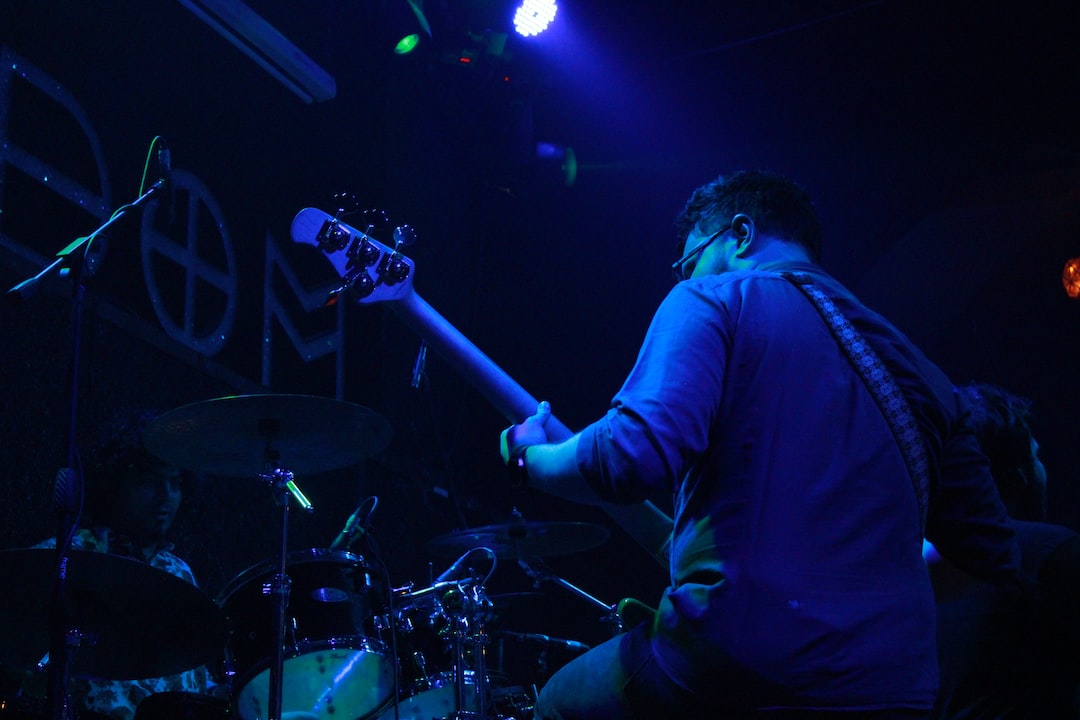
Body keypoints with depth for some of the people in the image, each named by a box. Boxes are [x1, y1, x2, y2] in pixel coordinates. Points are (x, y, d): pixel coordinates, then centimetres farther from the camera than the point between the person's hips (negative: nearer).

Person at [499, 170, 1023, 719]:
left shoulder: (713, 300, 1)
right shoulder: (914, 370, 17)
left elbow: (636, 457, -15)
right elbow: (996, 562, 17)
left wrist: (531, 459, 5)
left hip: (738, 666, -6)